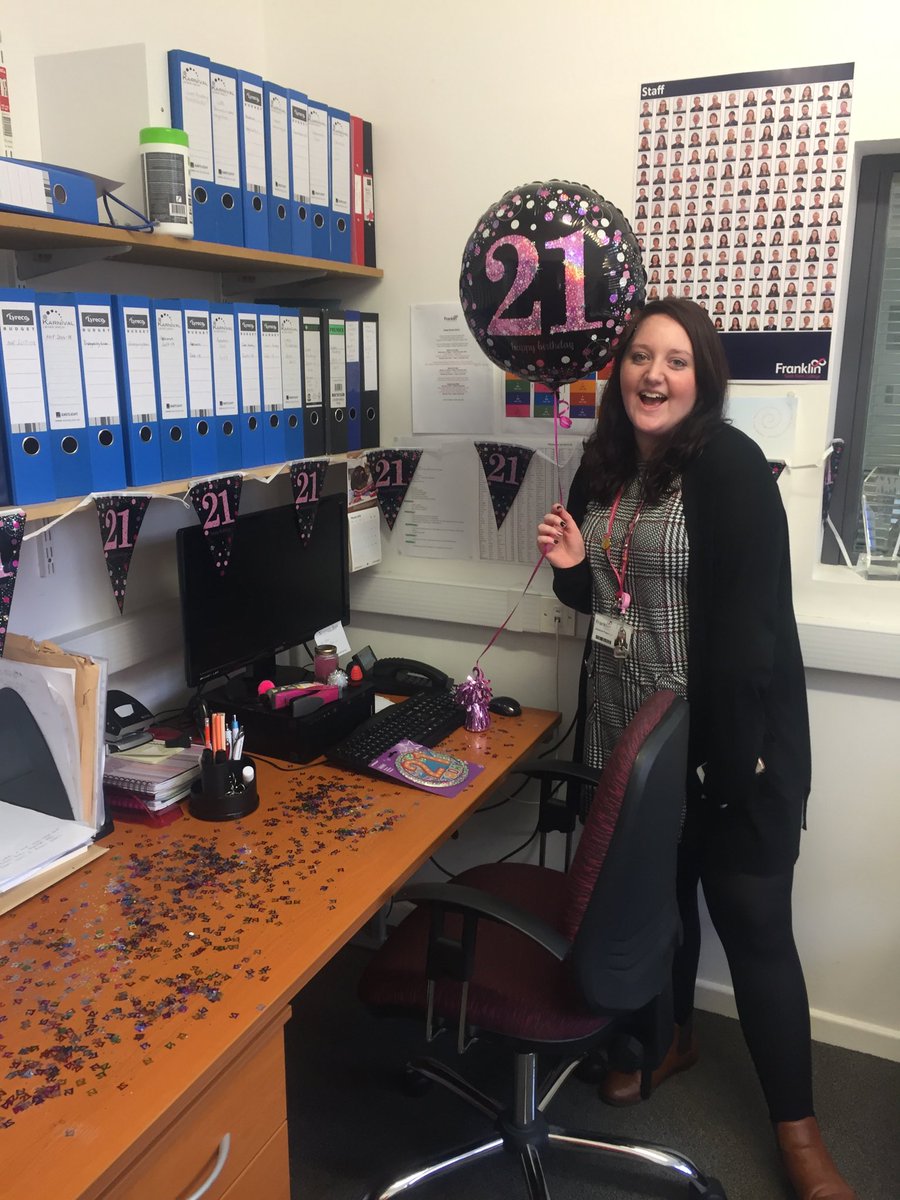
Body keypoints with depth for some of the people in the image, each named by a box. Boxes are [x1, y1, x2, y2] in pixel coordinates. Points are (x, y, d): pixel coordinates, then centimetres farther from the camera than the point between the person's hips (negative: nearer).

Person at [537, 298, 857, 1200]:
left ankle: (796, 1126, 25)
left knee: (751, 921, 4)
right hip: (626, 730, 6)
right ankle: (671, 1035, 45)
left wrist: (736, 752, -22)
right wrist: (570, 565, -6)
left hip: (726, 737, -6)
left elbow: (753, 618, -20)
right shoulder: (603, 465, 6)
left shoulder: (731, 466, -15)